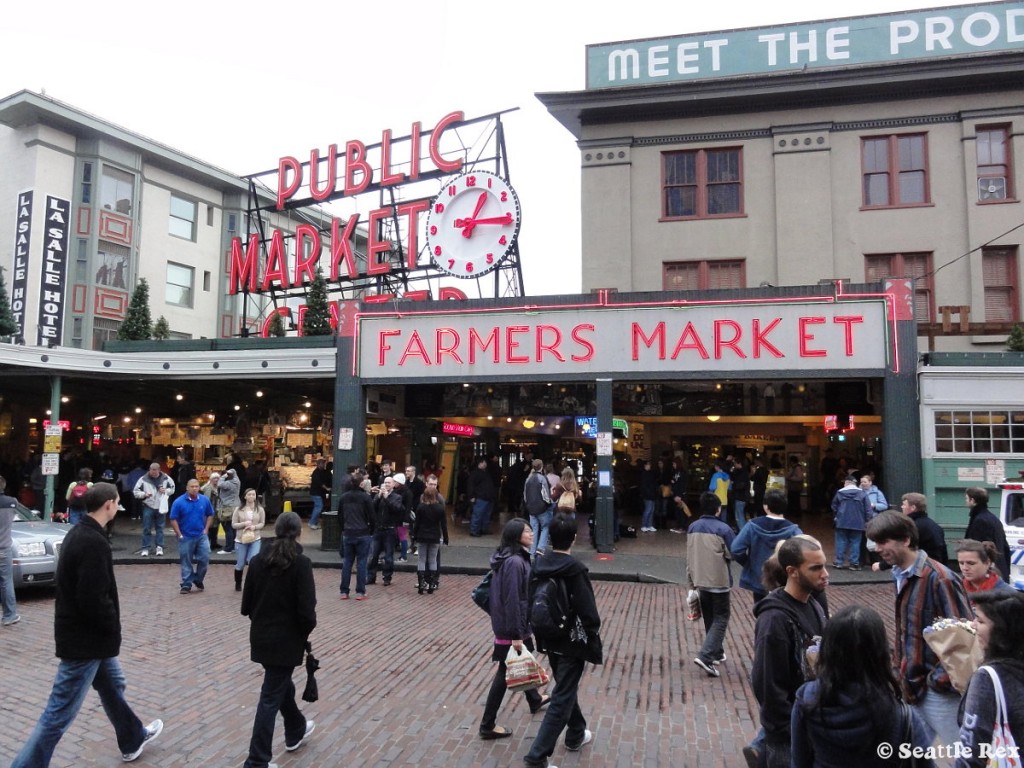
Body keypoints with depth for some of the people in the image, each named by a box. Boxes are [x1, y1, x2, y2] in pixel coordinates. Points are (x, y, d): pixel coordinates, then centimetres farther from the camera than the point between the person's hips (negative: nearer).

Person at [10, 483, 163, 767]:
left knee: (113, 685, 25)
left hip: (85, 633, 11)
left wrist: (109, 628, 11)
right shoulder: (94, 543, -25)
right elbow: (93, 599, -28)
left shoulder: (79, 533, 6)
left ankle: (133, 740, 42)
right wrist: (114, 626, -11)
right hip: (85, 639, -11)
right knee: (60, 713, -1)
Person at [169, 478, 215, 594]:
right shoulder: (179, 502, -11)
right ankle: (187, 584, 18)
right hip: (186, 537, -2)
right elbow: (173, 519, -8)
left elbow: (210, 515, 11)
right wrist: (180, 535, -10)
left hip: (201, 536, 2)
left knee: (205, 558, -1)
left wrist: (206, 529, 2)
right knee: (186, 562, 7)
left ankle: (198, 579, 21)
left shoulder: (205, 500, -2)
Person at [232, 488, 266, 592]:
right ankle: (238, 584, 31)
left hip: (255, 540, 0)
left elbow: (262, 523, 2)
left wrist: (254, 527, -17)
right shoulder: (238, 509, -3)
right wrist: (244, 524, -18)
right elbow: (233, 525, -2)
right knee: (240, 564, 11)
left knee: (253, 562, -12)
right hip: (241, 540, 0)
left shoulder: (260, 509, -1)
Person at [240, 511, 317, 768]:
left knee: (281, 683, 25)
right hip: (286, 638, -6)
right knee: (271, 697, 1)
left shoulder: (258, 560, 0)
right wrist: (307, 630, -1)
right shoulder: (301, 563, -16)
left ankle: (296, 732, 44)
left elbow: (246, 603, 5)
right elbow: (306, 608, -19)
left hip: (260, 636, 6)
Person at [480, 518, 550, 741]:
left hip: (519, 624, 10)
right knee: (505, 673, 2)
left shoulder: (518, 557, 6)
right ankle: (488, 726, 13)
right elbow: (511, 600, -26)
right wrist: (516, 635, -23)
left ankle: (535, 701, 51)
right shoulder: (514, 562, -26)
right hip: (510, 628, -10)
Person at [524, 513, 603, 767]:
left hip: (549, 640, 7)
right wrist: (597, 645, -6)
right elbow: (588, 613, -20)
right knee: (562, 698, 1)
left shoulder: (539, 566, -2)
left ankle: (576, 735, 43)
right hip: (572, 643, -7)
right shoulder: (575, 570, -21)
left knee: (566, 688, 26)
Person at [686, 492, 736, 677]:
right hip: (719, 581, -5)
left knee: (709, 619, 20)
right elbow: (734, 554, -10)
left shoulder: (692, 528, 1)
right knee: (721, 619, 2)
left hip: (701, 580, 6)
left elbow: (689, 556, 7)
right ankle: (705, 656, -11)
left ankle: (716, 652, 32)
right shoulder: (723, 529, -16)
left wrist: (691, 579, 16)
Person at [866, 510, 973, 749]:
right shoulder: (901, 575, 5)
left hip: (938, 688, -8)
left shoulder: (939, 578, -20)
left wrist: (942, 678, -16)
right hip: (913, 683, 8)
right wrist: (899, 663, 11)